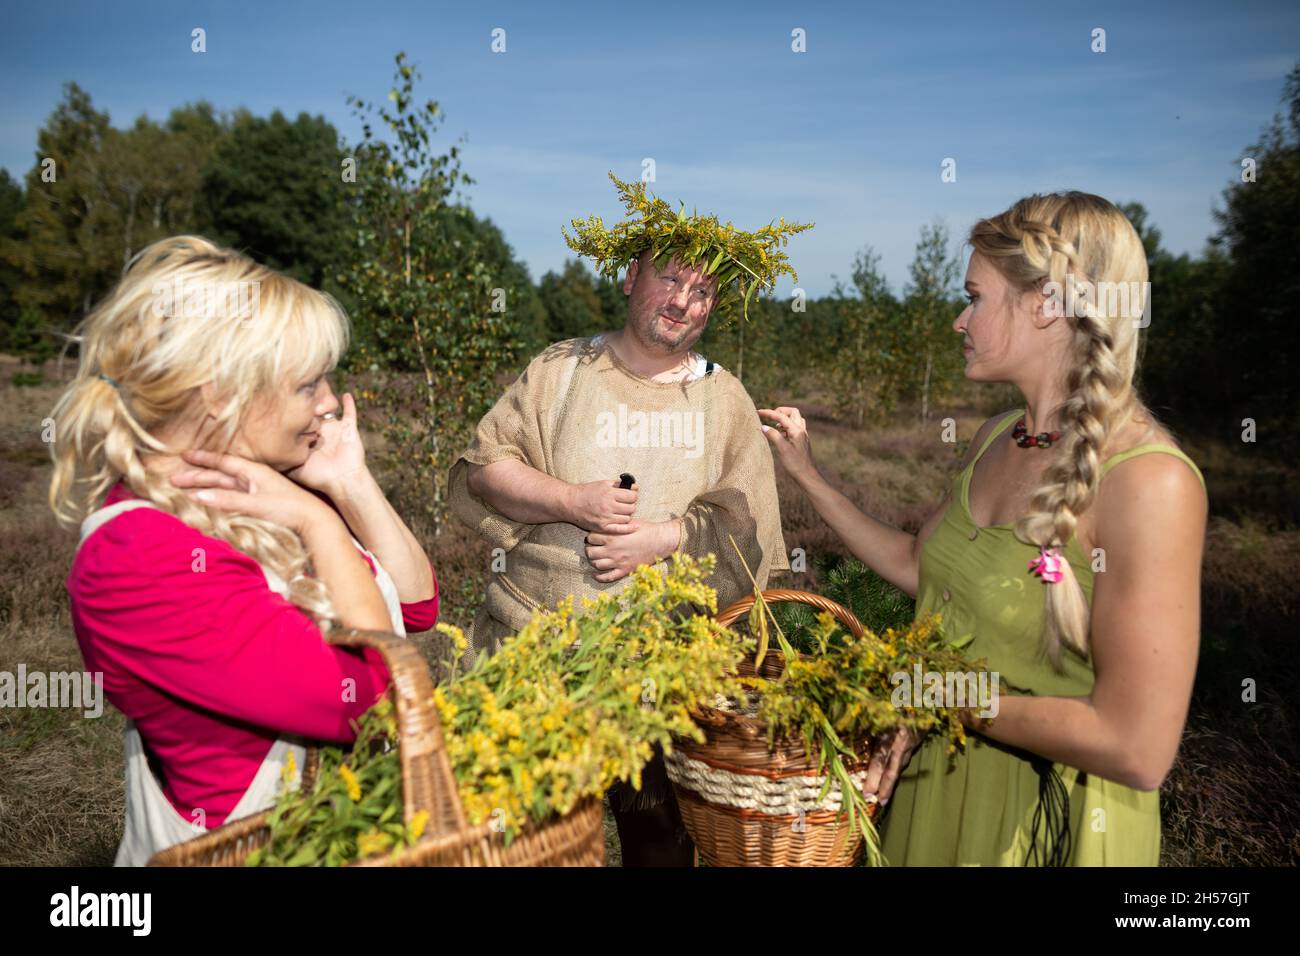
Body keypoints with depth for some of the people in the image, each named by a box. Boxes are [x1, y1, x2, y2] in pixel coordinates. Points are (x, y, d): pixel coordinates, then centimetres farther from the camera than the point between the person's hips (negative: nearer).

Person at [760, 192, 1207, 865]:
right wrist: (807, 476, 10)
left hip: (1049, 826, -6)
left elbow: (1138, 749, -25)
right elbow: (916, 564, 11)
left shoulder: (1148, 481, -24)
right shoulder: (994, 439, -2)